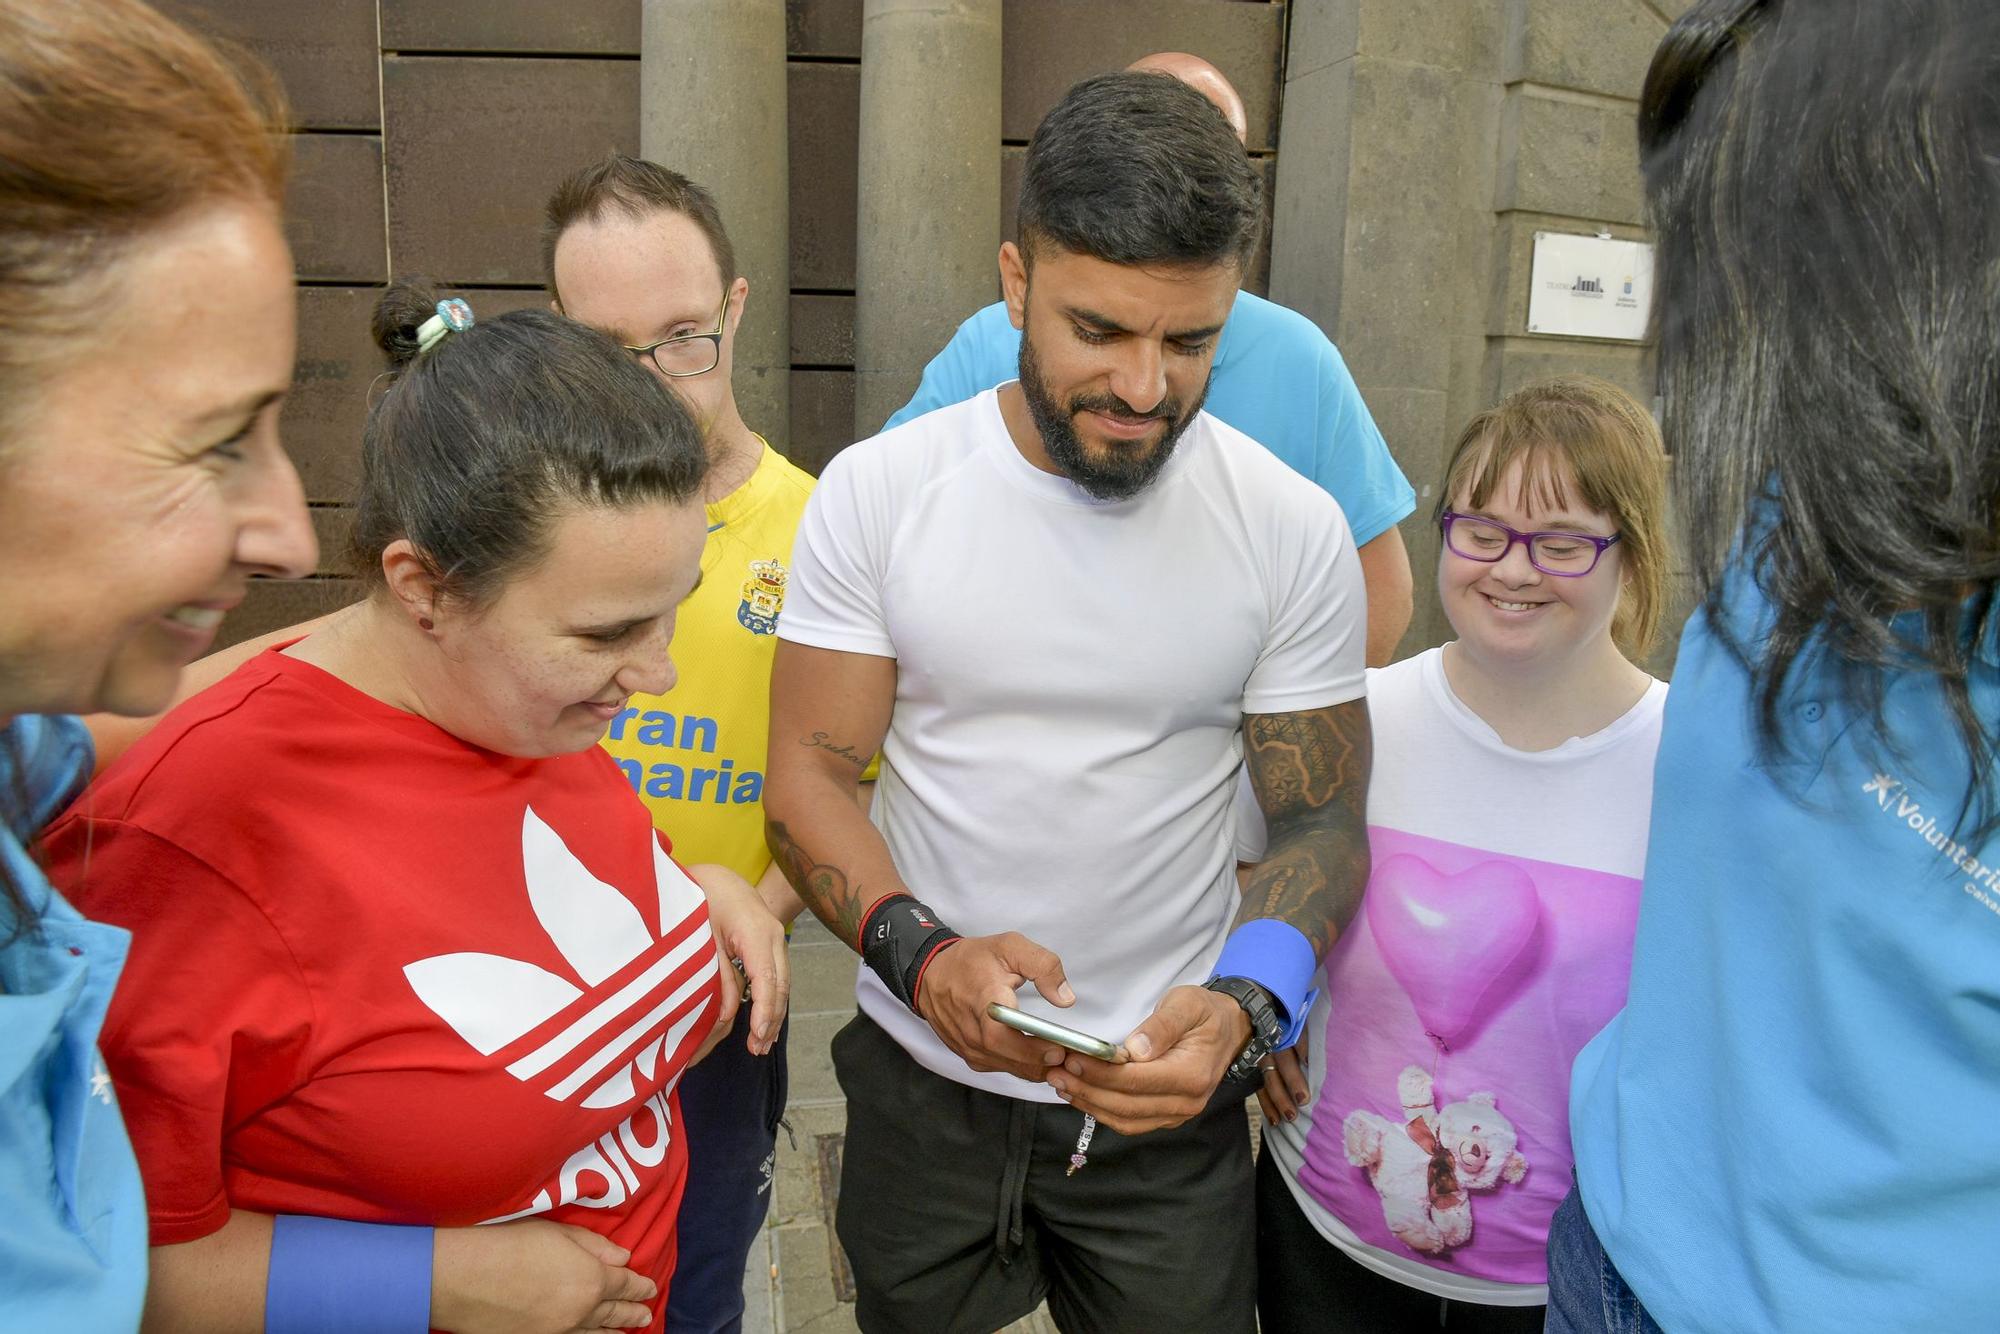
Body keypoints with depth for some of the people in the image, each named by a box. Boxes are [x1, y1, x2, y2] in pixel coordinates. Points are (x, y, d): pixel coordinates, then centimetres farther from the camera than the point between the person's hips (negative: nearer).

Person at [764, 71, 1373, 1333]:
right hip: (920, 1080, 1)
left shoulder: (1292, 527, -10)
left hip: (1169, 1096, 0)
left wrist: (1243, 1008, -23)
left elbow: (1321, 818, -5)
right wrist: (924, 954, -24)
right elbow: (811, 770, -7)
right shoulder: (875, 492, -11)